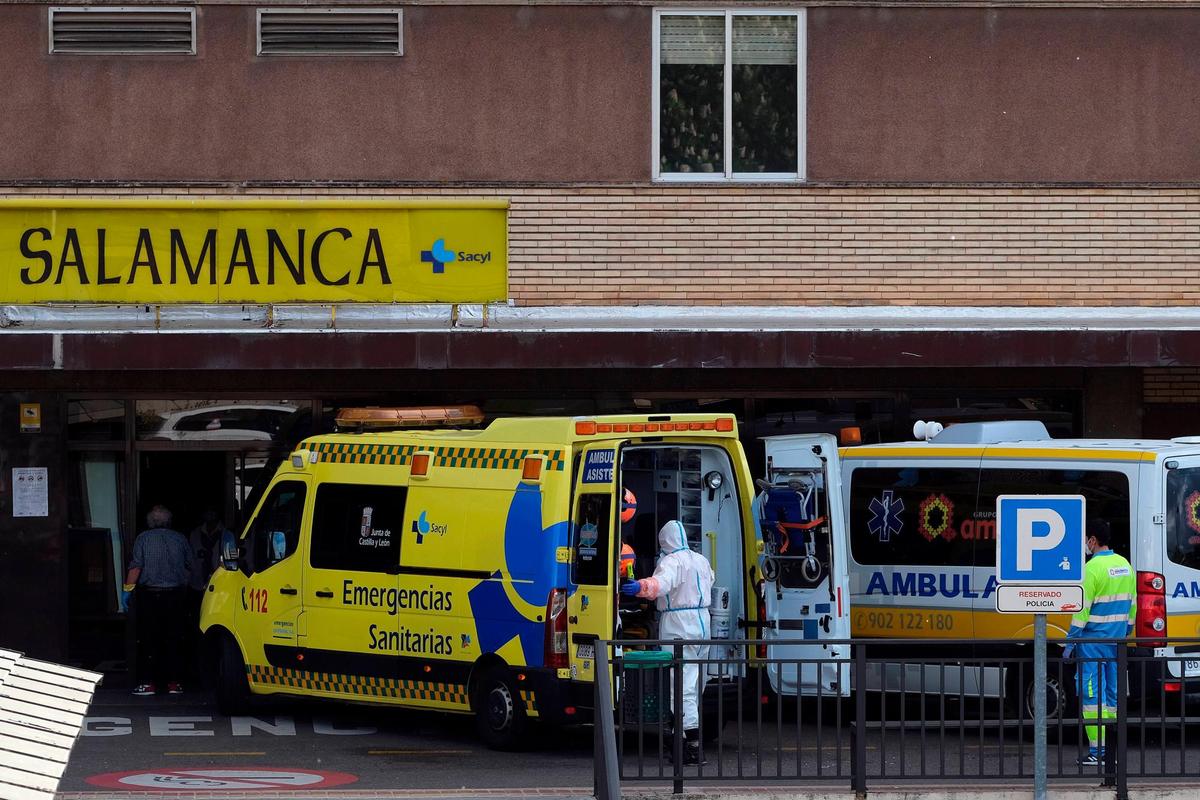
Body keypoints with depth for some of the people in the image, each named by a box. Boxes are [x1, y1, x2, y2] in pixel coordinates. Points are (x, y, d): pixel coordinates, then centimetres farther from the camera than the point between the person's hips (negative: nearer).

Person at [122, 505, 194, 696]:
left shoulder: (143, 538, -2)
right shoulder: (179, 539, 6)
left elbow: (136, 566, -9)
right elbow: (190, 566, 10)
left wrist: (128, 589, -5)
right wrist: (185, 586, 24)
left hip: (149, 594, -2)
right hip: (176, 594, 2)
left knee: (148, 639, 1)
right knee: (174, 639, 7)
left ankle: (148, 682, -3)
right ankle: (174, 682, 7)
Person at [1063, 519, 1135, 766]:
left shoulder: (1093, 568, -15)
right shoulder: (1124, 565, 9)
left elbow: (1083, 608, -16)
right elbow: (1132, 604, 15)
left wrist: (1070, 641, -11)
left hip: (1093, 640, -8)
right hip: (1116, 641, 8)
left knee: (1092, 694, -5)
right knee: (1112, 694, 12)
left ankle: (1097, 751, -9)